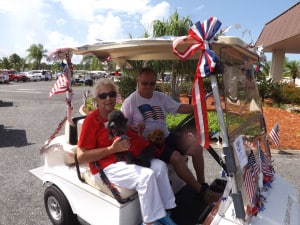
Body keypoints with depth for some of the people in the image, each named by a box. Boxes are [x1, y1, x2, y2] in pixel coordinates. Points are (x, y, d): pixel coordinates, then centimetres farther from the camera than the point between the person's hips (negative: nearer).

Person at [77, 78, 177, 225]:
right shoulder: (91, 120, -12)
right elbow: (81, 156, -15)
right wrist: (112, 149, -24)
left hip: (125, 159, 8)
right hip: (105, 166, -7)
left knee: (159, 166, -9)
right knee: (146, 175, -27)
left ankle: (163, 213, 0)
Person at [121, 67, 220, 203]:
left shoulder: (161, 97, 11)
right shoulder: (130, 102, -3)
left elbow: (180, 108, 7)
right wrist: (134, 128, -23)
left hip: (166, 137, 6)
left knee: (196, 147, -10)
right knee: (176, 157, -27)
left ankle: (202, 183, 8)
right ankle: (202, 190, -8)